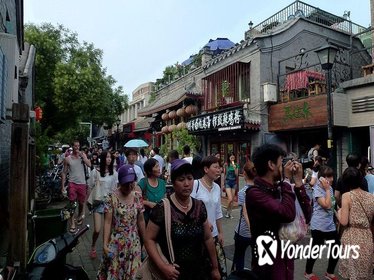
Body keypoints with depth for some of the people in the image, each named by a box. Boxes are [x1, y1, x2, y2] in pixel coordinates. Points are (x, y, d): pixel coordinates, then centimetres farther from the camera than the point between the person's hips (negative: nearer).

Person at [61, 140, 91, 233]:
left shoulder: (83, 155, 4)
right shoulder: (68, 159, 1)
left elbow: (89, 165, -11)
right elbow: (64, 173, 4)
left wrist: (82, 156, -16)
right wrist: (62, 186, 0)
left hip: (82, 183, 2)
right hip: (72, 183, -1)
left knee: (81, 203, 15)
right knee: (72, 203, -6)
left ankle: (80, 216, 40)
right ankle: (72, 224, 1)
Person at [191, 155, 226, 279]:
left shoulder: (217, 187, 6)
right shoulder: (195, 184, -14)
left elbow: (218, 212, 13)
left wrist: (221, 232, 13)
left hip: (213, 234, 6)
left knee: (220, 264, 9)